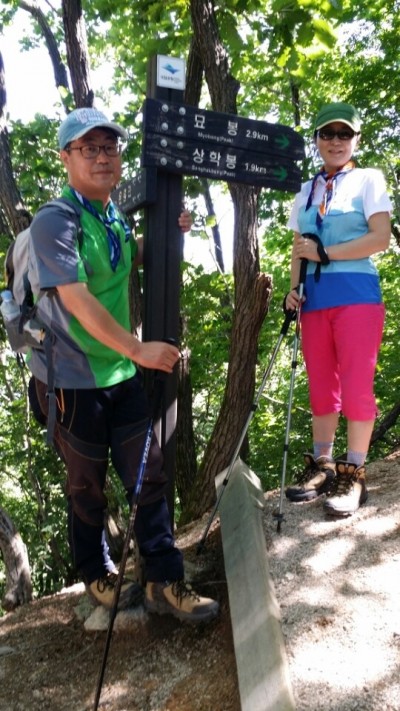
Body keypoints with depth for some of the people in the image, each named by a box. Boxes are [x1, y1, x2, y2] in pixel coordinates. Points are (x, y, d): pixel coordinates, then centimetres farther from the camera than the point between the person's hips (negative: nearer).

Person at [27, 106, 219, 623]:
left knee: (149, 477, 7)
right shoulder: (54, 222, -15)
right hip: (73, 380, -6)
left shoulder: (113, 216, 9)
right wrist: (138, 349, -27)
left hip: (121, 374, 7)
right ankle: (97, 578, 34)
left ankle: (164, 583, 20)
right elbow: (79, 301, -24)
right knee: (87, 488, 11)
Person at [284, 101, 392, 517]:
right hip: (314, 298, 5)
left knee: (356, 386, -5)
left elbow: (380, 238, -8)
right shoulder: (305, 191, 17)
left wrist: (324, 253, -12)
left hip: (356, 294, -5)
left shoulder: (368, 180, 4)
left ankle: (353, 474, 4)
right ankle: (322, 465, 19)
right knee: (320, 386, 8)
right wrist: (293, 288, 1)